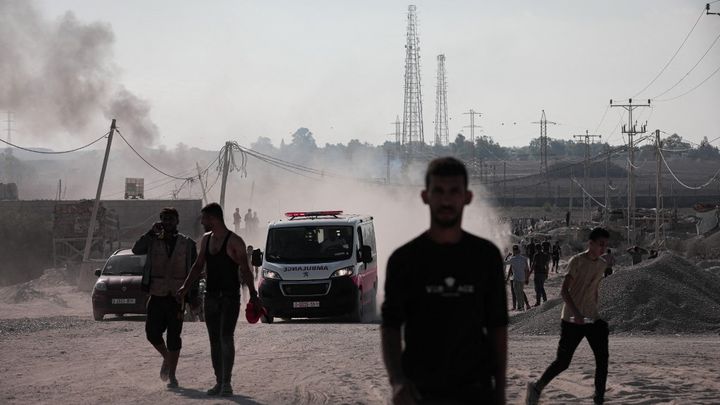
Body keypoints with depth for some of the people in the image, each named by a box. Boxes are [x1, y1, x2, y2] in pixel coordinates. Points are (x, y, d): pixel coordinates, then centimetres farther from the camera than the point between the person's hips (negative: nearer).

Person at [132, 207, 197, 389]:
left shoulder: (187, 244, 5)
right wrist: (152, 232, -17)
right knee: (152, 332, -3)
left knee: (174, 336, -1)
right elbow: (136, 249, -12)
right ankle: (166, 357, 27)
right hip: (157, 295, 1)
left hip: (177, 297, -1)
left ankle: (172, 375, 7)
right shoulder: (153, 241, 6)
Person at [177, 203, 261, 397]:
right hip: (211, 297, 7)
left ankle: (227, 383, -14)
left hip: (230, 297, -7)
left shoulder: (234, 242, -9)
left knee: (226, 338, -15)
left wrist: (253, 295, -11)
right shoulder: (206, 239, 11)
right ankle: (219, 382, 12)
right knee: (214, 341, 7)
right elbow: (198, 265, 19)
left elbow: (245, 270, -7)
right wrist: (185, 286, 9)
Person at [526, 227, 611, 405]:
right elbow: (564, 290, -17)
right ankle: (536, 388, 16)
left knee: (602, 359, -4)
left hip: (592, 319, 6)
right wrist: (576, 313, -27)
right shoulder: (576, 261, -13)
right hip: (572, 320, -6)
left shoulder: (602, 265, 8)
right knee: (563, 362, -2)